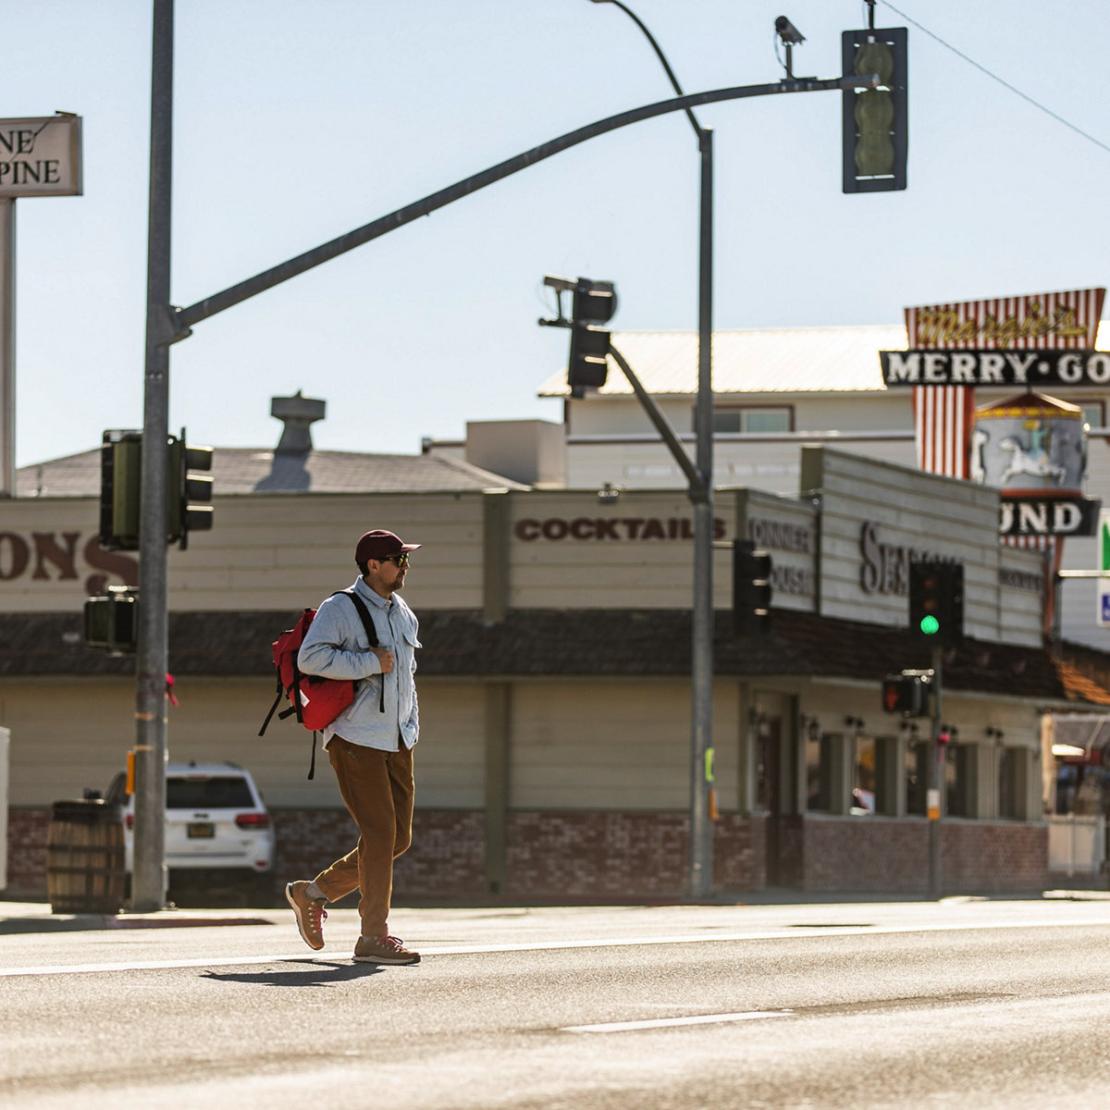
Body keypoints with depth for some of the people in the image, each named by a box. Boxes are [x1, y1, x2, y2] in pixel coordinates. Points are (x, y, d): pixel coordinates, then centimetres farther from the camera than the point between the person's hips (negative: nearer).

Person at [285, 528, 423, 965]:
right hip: (355, 740, -8)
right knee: (379, 833, -12)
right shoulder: (339, 609, -10)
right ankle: (374, 937, -6)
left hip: (397, 741, 8)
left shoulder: (404, 615, 15)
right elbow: (310, 658, -25)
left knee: (398, 838, 7)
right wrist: (371, 662, -22)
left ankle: (315, 892, 21)